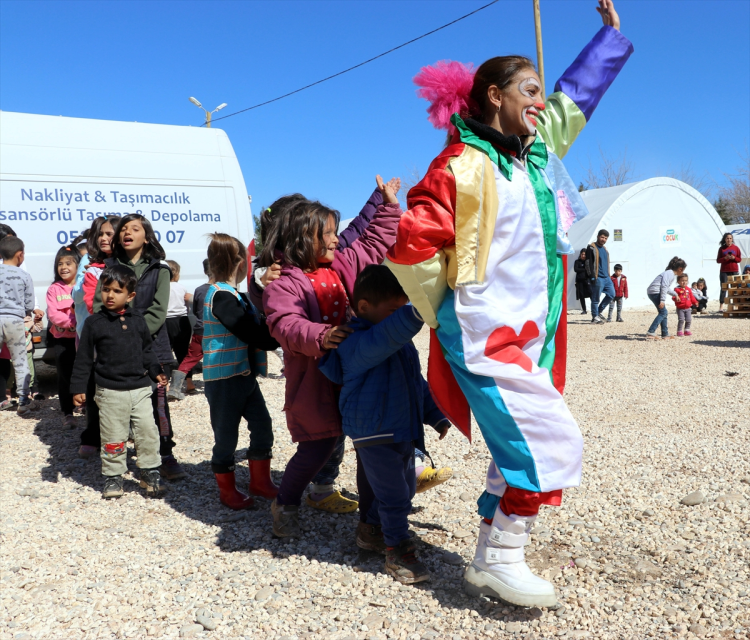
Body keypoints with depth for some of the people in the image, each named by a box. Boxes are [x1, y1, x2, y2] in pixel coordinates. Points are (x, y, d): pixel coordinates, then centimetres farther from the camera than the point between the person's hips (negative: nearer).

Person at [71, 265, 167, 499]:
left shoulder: (138, 320, 5)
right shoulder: (94, 323, -4)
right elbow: (84, 358, -1)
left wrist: (156, 372, 11)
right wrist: (78, 387, -3)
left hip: (140, 388, 3)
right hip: (110, 392, -2)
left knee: (148, 432, 3)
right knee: (113, 438, 4)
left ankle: (150, 474, 17)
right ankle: (113, 478, 19)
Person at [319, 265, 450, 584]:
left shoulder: (401, 343, 11)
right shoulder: (357, 344, -19)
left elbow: (417, 382, 20)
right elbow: (388, 334, -40)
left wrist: (435, 415, 18)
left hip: (404, 431, 9)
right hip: (374, 435, -9)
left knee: (405, 488, 20)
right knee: (394, 495, -5)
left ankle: (371, 528, 38)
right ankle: (398, 552, 10)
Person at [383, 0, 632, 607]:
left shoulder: (536, 150, 14)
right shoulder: (464, 165, -12)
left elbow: (575, 96, 30)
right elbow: (412, 245, -17)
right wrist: (450, 314, -5)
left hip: (529, 336, 9)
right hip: (486, 337, -9)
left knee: (520, 447, 11)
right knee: (552, 440, -13)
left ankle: (491, 561, 23)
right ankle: (499, 561, 3)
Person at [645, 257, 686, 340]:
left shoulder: (672, 274, 21)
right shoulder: (669, 273, -12)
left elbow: (667, 288, 32)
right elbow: (664, 286, -21)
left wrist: (675, 294, 43)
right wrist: (662, 301, -25)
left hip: (653, 292, 11)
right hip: (655, 292, -11)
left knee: (664, 313, 13)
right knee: (663, 312, -13)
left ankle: (665, 335, 17)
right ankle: (651, 333, -21)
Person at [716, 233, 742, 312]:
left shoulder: (736, 248, 7)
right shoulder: (721, 248, 5)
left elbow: (740, 259, 8)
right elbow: (718, 260, 4)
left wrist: (734, 258, -11)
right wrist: (725, 258, -14)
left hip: (734, 271, 1)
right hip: (724, 271, -1)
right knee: (723, 289, -4)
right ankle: (721, 307, -6)